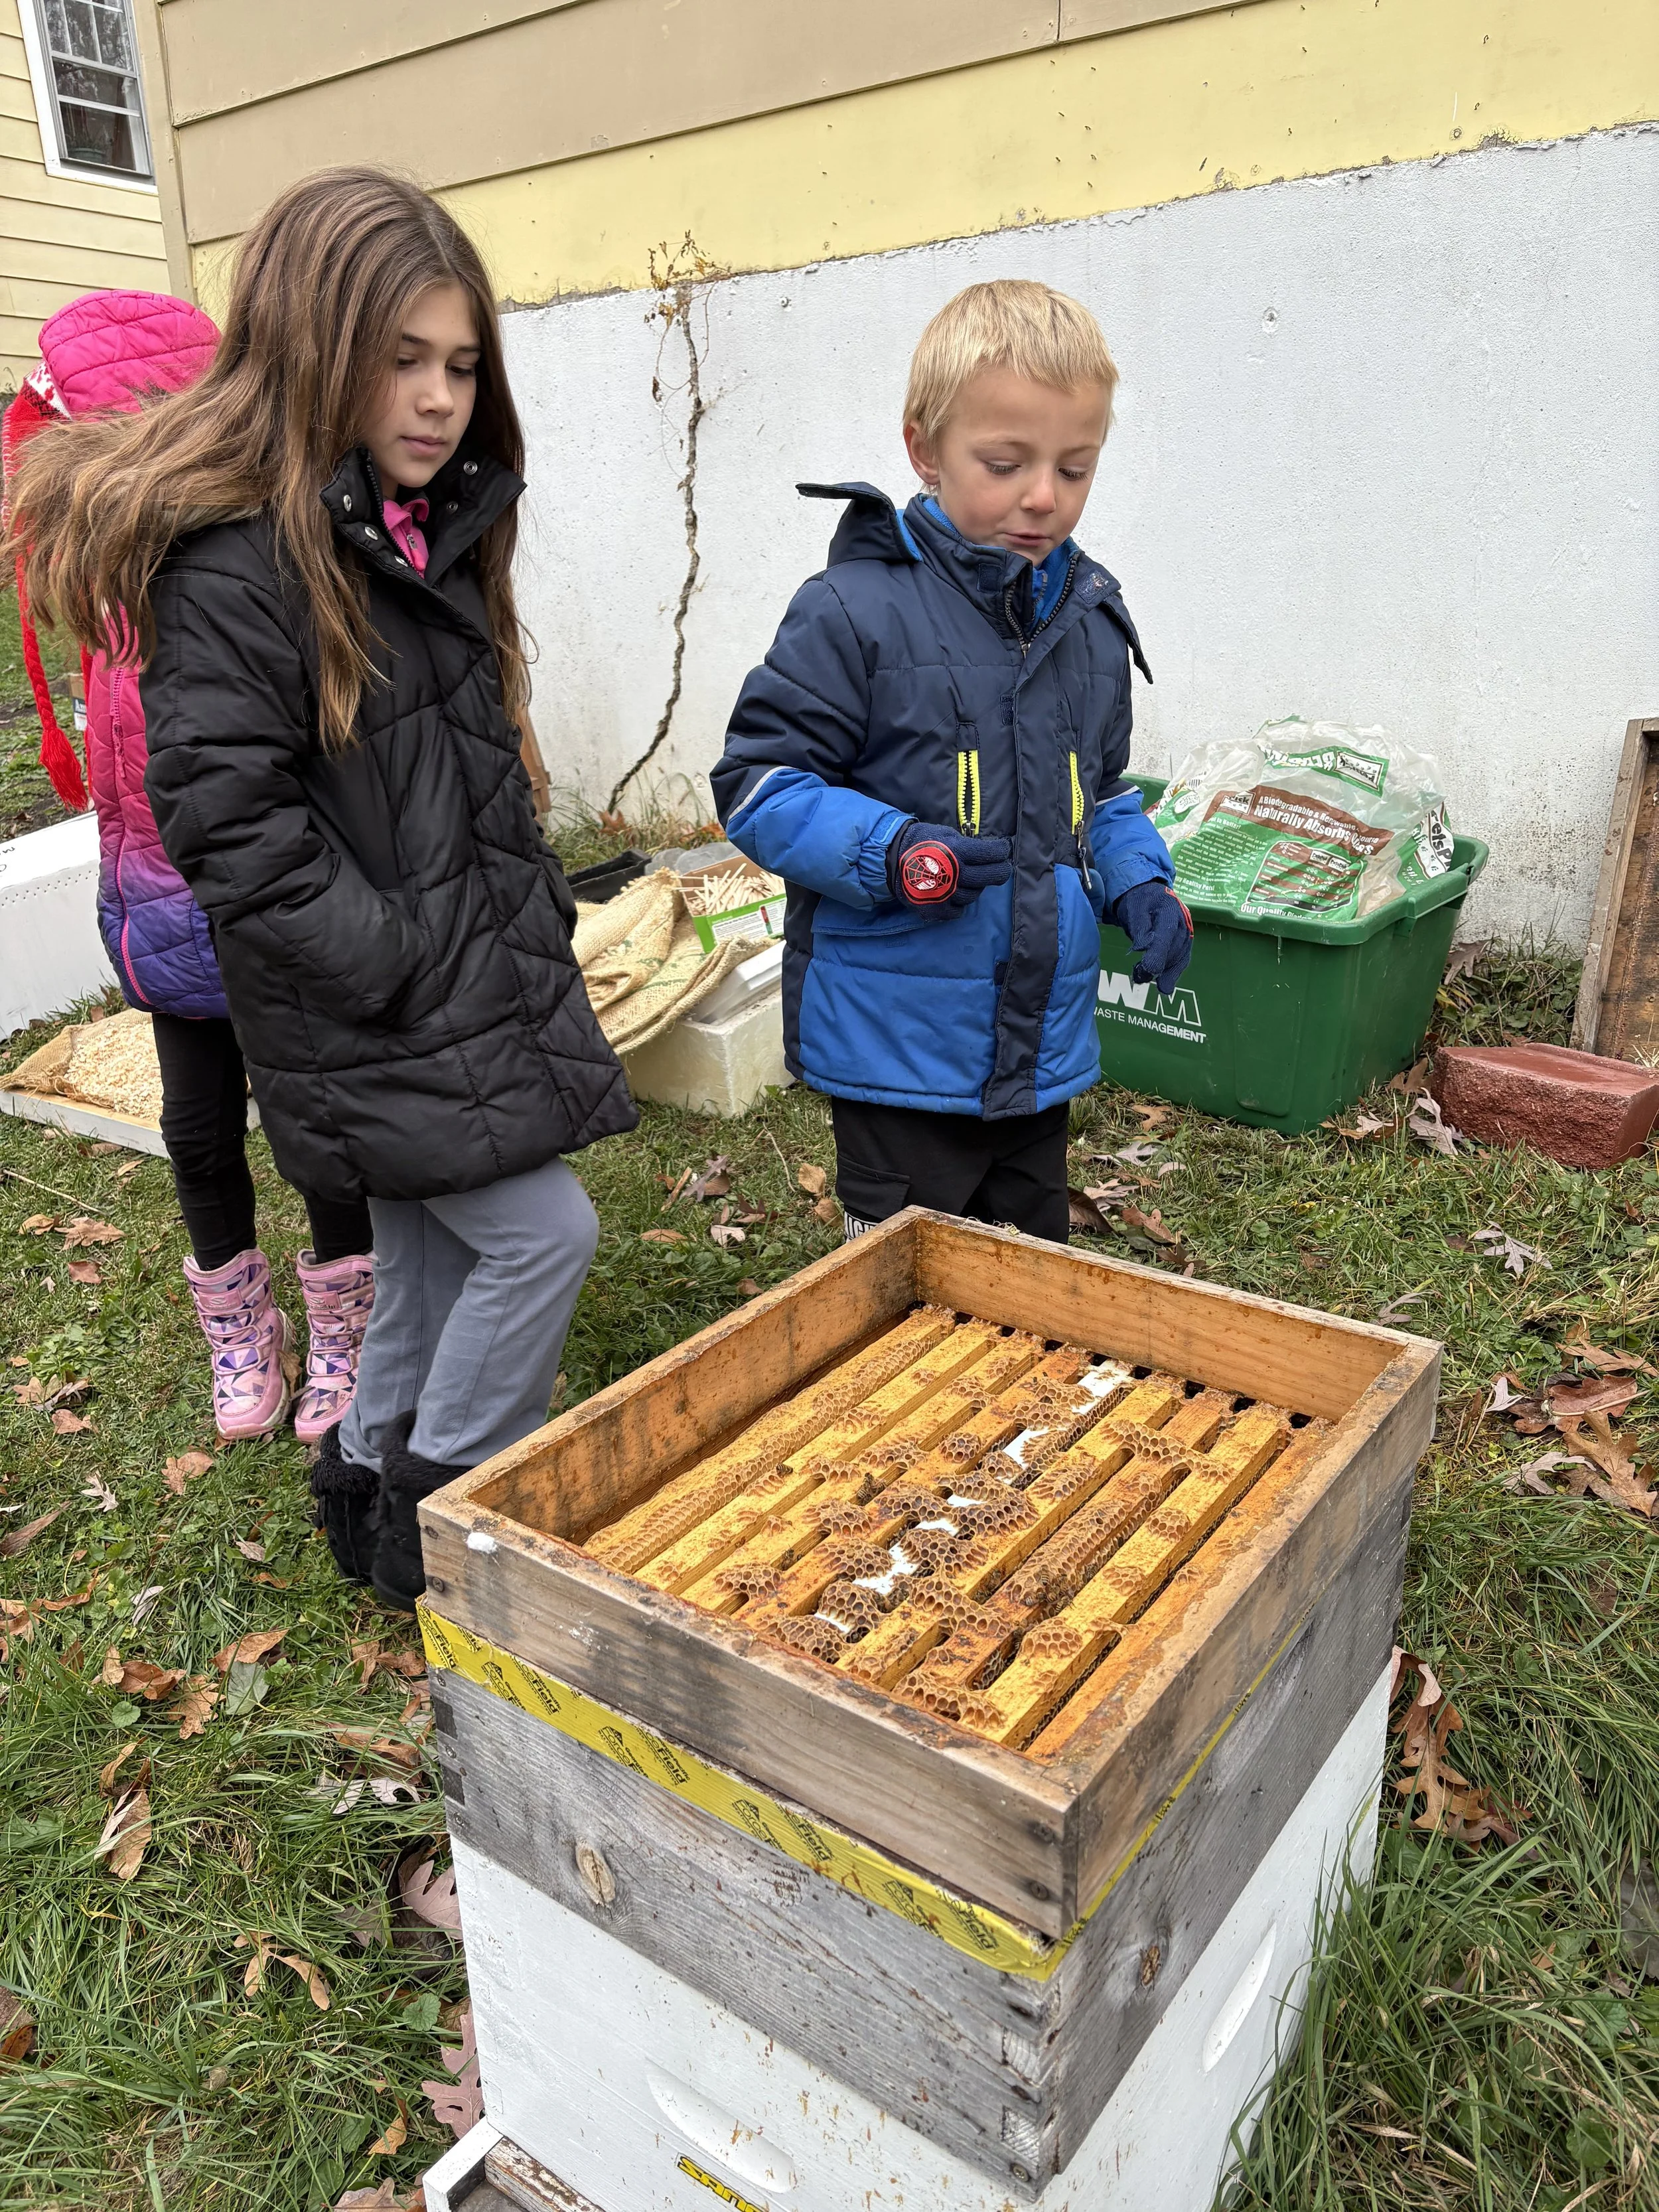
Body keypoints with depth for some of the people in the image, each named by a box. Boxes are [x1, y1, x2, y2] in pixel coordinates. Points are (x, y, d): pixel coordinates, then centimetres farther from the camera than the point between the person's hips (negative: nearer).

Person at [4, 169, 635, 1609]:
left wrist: (534, 924, 10)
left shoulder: (433, 531, 13)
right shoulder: (231, 564, -16)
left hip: (481, 987, 8)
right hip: (369, 1028, -8)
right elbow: (229, 825, -20)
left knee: (434, 1261, 16)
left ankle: (371, 1487, 38)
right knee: (544, 1232, -6)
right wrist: (410, 975, -19)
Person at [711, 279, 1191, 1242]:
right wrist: (890, 853, -25)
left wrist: (1138, 881, 1)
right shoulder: (857, 612, -14)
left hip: (1045, 1045, 7)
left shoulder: (1092, 613, 8)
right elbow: (759, 780, -12)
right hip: (900, 1047, -6)